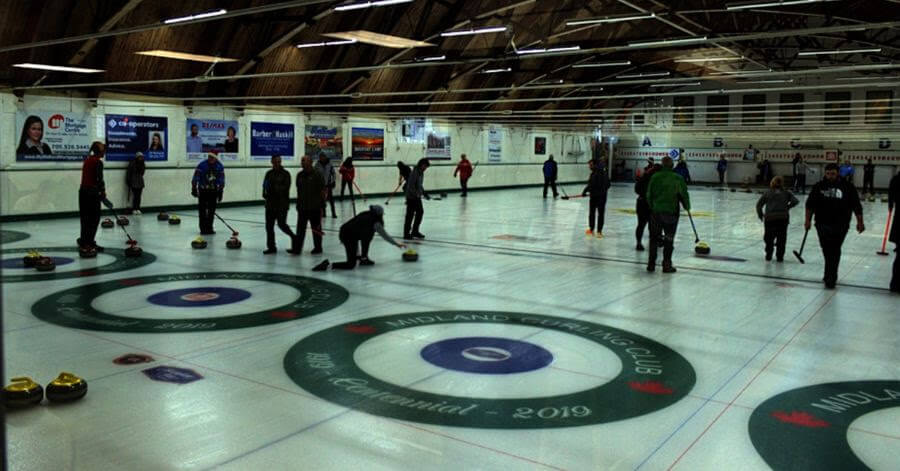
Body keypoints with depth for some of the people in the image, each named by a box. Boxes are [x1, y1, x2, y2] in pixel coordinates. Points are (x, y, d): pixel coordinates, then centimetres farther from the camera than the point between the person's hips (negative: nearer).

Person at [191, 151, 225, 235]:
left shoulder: (220, 166, -3)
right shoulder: (201, 165, -13)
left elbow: (221, 180, 5)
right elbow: (195, 178, -9)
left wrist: (220, 192, 4)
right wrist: (194, 189, -11)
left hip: (213, 191, 3)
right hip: (203, 190, -3)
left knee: (212, 210, 4)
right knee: (202, 210, -4)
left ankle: (209, 228, 14)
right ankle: (203, 228, 2)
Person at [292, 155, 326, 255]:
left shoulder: (317, 174, -8)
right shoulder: (300, 175, 9)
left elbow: (323, 189, -7)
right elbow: (299, 190, 17)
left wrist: (322, 201, -12)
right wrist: (298, 203, 15)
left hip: (315, 206, -5)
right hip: (302, 207, 5)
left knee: (316, 228, 6)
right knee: (300, 228, 1)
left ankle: (318, 248, 17)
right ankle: (296, 248, 0)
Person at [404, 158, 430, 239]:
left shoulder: (421, 172, 11)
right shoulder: (414, 172, -19)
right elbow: (410, 186, -24)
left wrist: (425, 193, 17)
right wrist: (416, 195, -25)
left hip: (417, 197, 10)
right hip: (411, 197, -10)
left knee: (420, 212, 15)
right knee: (410, 215, -4)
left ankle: (415, 231, 26)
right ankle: (406, 234, 4)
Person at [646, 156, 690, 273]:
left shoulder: (655, 177, -2)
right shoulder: (678, 178, -5)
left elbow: (649, 195, 1)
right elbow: (684, 195, 2)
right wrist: (687, 207, 19)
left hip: (656, 212, 2)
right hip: (671, 212, -1)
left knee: (654, 238, 12)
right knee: (669, 240, 6)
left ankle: (651, 264, 13)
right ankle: (666, 265, 6)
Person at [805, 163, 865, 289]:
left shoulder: (848, 187, 0)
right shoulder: (819, 187, 2)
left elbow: (856, 206, 4)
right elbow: (810, 205, 5)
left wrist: (860, 222, 1)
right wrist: (808, 220, -1)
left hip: (840, 225, -2)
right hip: (822, 224, 2)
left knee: (834, 251, -8)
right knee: (827, 251, 9)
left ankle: (830, 278, -5)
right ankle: (831, 276, 26)